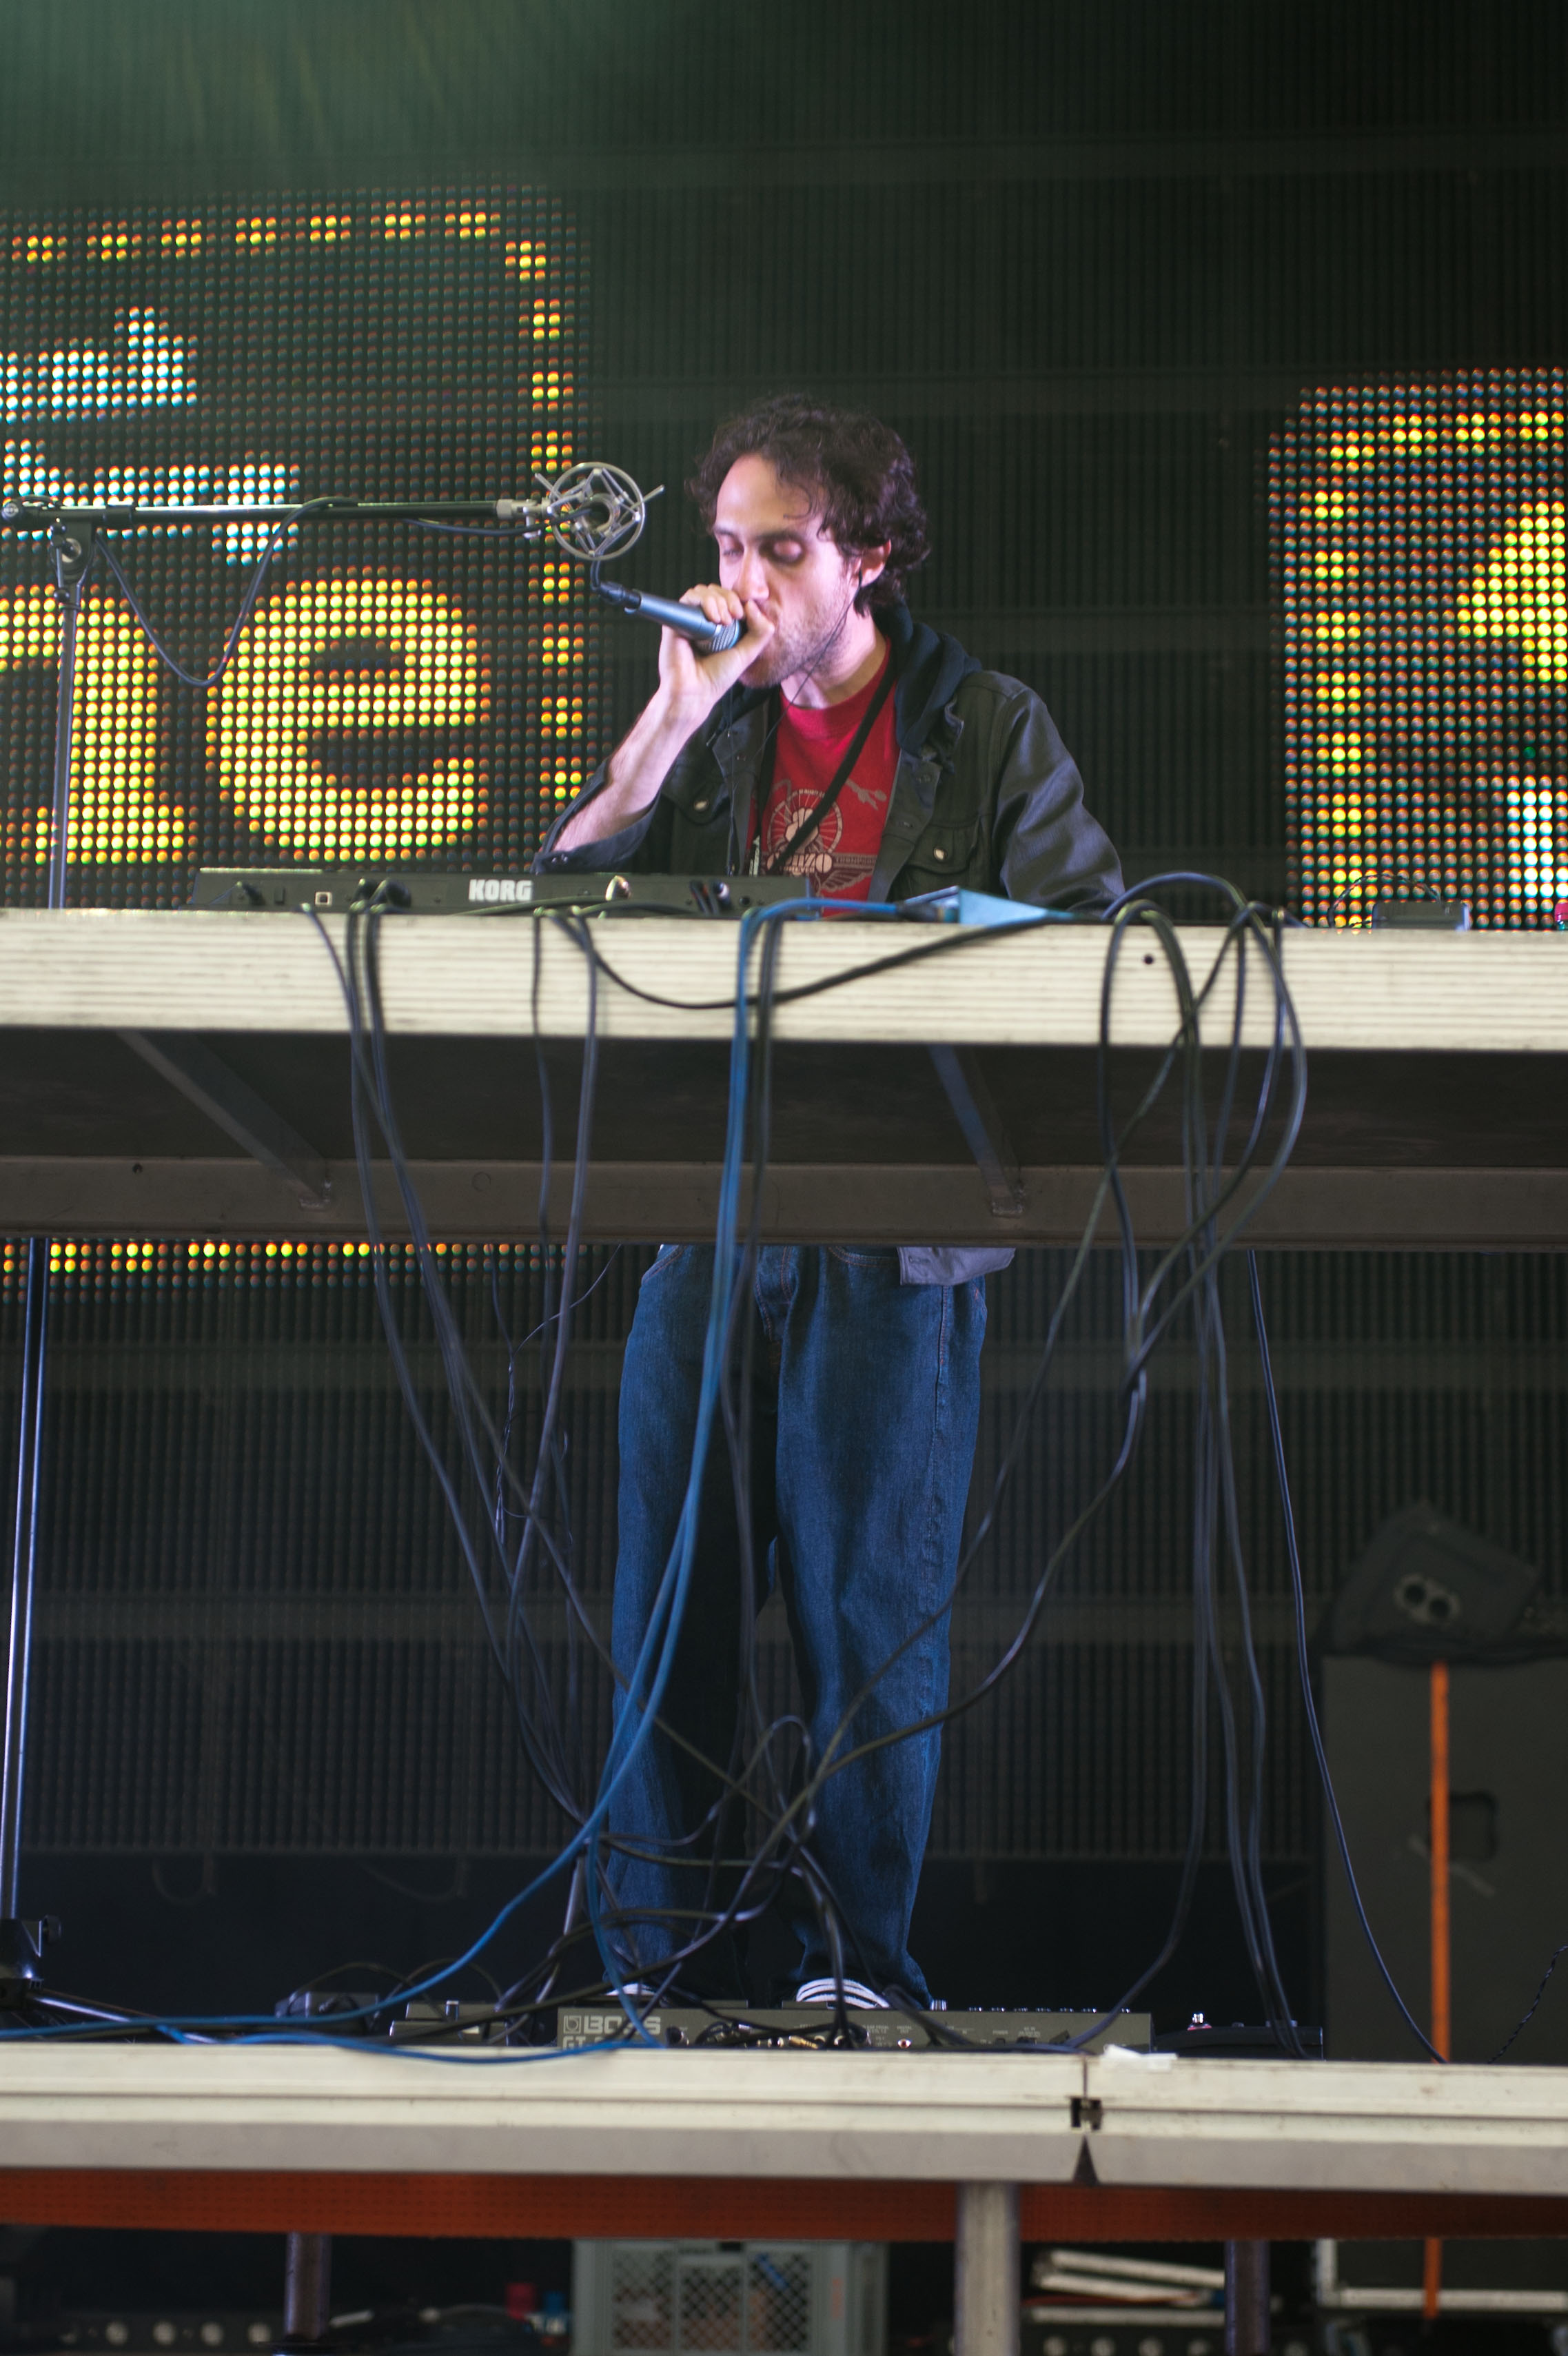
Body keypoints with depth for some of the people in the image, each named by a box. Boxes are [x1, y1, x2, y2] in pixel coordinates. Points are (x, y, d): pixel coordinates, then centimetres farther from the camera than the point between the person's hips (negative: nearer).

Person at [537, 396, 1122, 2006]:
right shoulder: (706, 724, 14)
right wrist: (672, 724, -5)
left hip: (895, 1227, -3)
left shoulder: (987, 730, 5)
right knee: (668, 1603, 2)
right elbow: (555, 906, 3)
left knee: (868, 1609, -4)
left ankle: (861, 1964, 6)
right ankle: (665, 1966, 10)